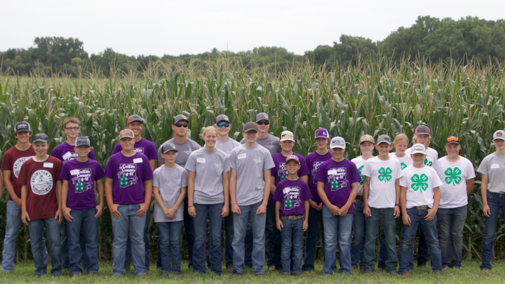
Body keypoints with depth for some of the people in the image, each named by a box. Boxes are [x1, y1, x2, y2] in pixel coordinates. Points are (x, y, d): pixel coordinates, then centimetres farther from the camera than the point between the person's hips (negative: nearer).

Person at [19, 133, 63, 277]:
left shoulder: (56, 163, 1)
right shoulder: (27, 164, 5)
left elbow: (59, 186, 4)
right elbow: (24, 188, 6)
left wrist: (60, 207, 0)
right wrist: (23, 210, 2)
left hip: (51, 210, -1)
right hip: (33, 210, 1)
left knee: (55, 241, -1)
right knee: (36, 243, 7)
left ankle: (56, 270, 11)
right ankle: (40, 270, 19)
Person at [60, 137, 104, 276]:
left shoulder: (95, 165, 5)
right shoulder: (68, 165, 3)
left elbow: (99, 184, 12)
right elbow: (65, 186, 5)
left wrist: (101, 204, 6)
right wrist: (63, 206, 0)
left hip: (91, 208, 1)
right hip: (73, 209, -1)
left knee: (92, 241, 5)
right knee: (74, 242, 3)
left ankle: (93, 269, 13)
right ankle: (75, 269, 12)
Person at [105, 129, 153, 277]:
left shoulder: (142, 159, 5)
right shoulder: (114, 159, 5)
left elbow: (148, 182, 7)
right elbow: (108, 183, 5)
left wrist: (146, 204, -2)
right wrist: (111, 205, -3)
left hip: (138, 206, 0)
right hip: (119, 206, 0)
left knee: (138, 239, 7)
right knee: (119, 240, 6)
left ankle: (140, 270, 14)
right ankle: (117, 271, 14)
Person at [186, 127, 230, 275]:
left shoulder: (223, 157, 5)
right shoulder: (195, 156, 3)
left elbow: (225, 182, 7)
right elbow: (191, 181, 3)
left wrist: (226, 204, 2)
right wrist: (190, 204, -2)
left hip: (217, 202, 1)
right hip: (199, 201, -1)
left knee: (216, 238, 4)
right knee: (199, 238, 2)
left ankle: (216, 271, 14)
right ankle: (198, 271, 12)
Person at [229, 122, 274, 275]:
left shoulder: (264, 153, 6)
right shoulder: (235, 152, 6)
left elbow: (267, 180, 6)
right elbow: (232, 179, 6)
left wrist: (264, 203, -2)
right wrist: (233, 202, -1)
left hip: (258, 201, 0)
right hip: (240, 201, 0)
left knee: (259, 238, 3)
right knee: (238, 237, 4)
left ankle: (258, 268, 13)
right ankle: (238, 267, 15)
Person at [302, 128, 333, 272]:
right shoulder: (309, 158, 5)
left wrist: (325, 202, -7)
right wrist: (310, 201, -5)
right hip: (312, 202, 1)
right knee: (311, 234, 4)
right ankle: (308, 265, 9)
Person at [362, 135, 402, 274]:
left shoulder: (396, 163, 8)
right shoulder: (370, 162, 3)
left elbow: (397, 184, 9)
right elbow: (366, 184, 4)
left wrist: (397, 204, 3)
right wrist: (365, 204, -1)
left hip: (390, 206, 1)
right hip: (373, 205, -1)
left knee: (391, 238, 4)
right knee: (370, 237, 3)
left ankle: (392, 266, 13)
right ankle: (368, 266, 11)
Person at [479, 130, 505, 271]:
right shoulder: (488, 160, 5)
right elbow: (484, 183, 5)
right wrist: (485, 203, -1)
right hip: (492, 197, 0)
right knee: (489, 234, 0)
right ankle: (486, 265, 8)